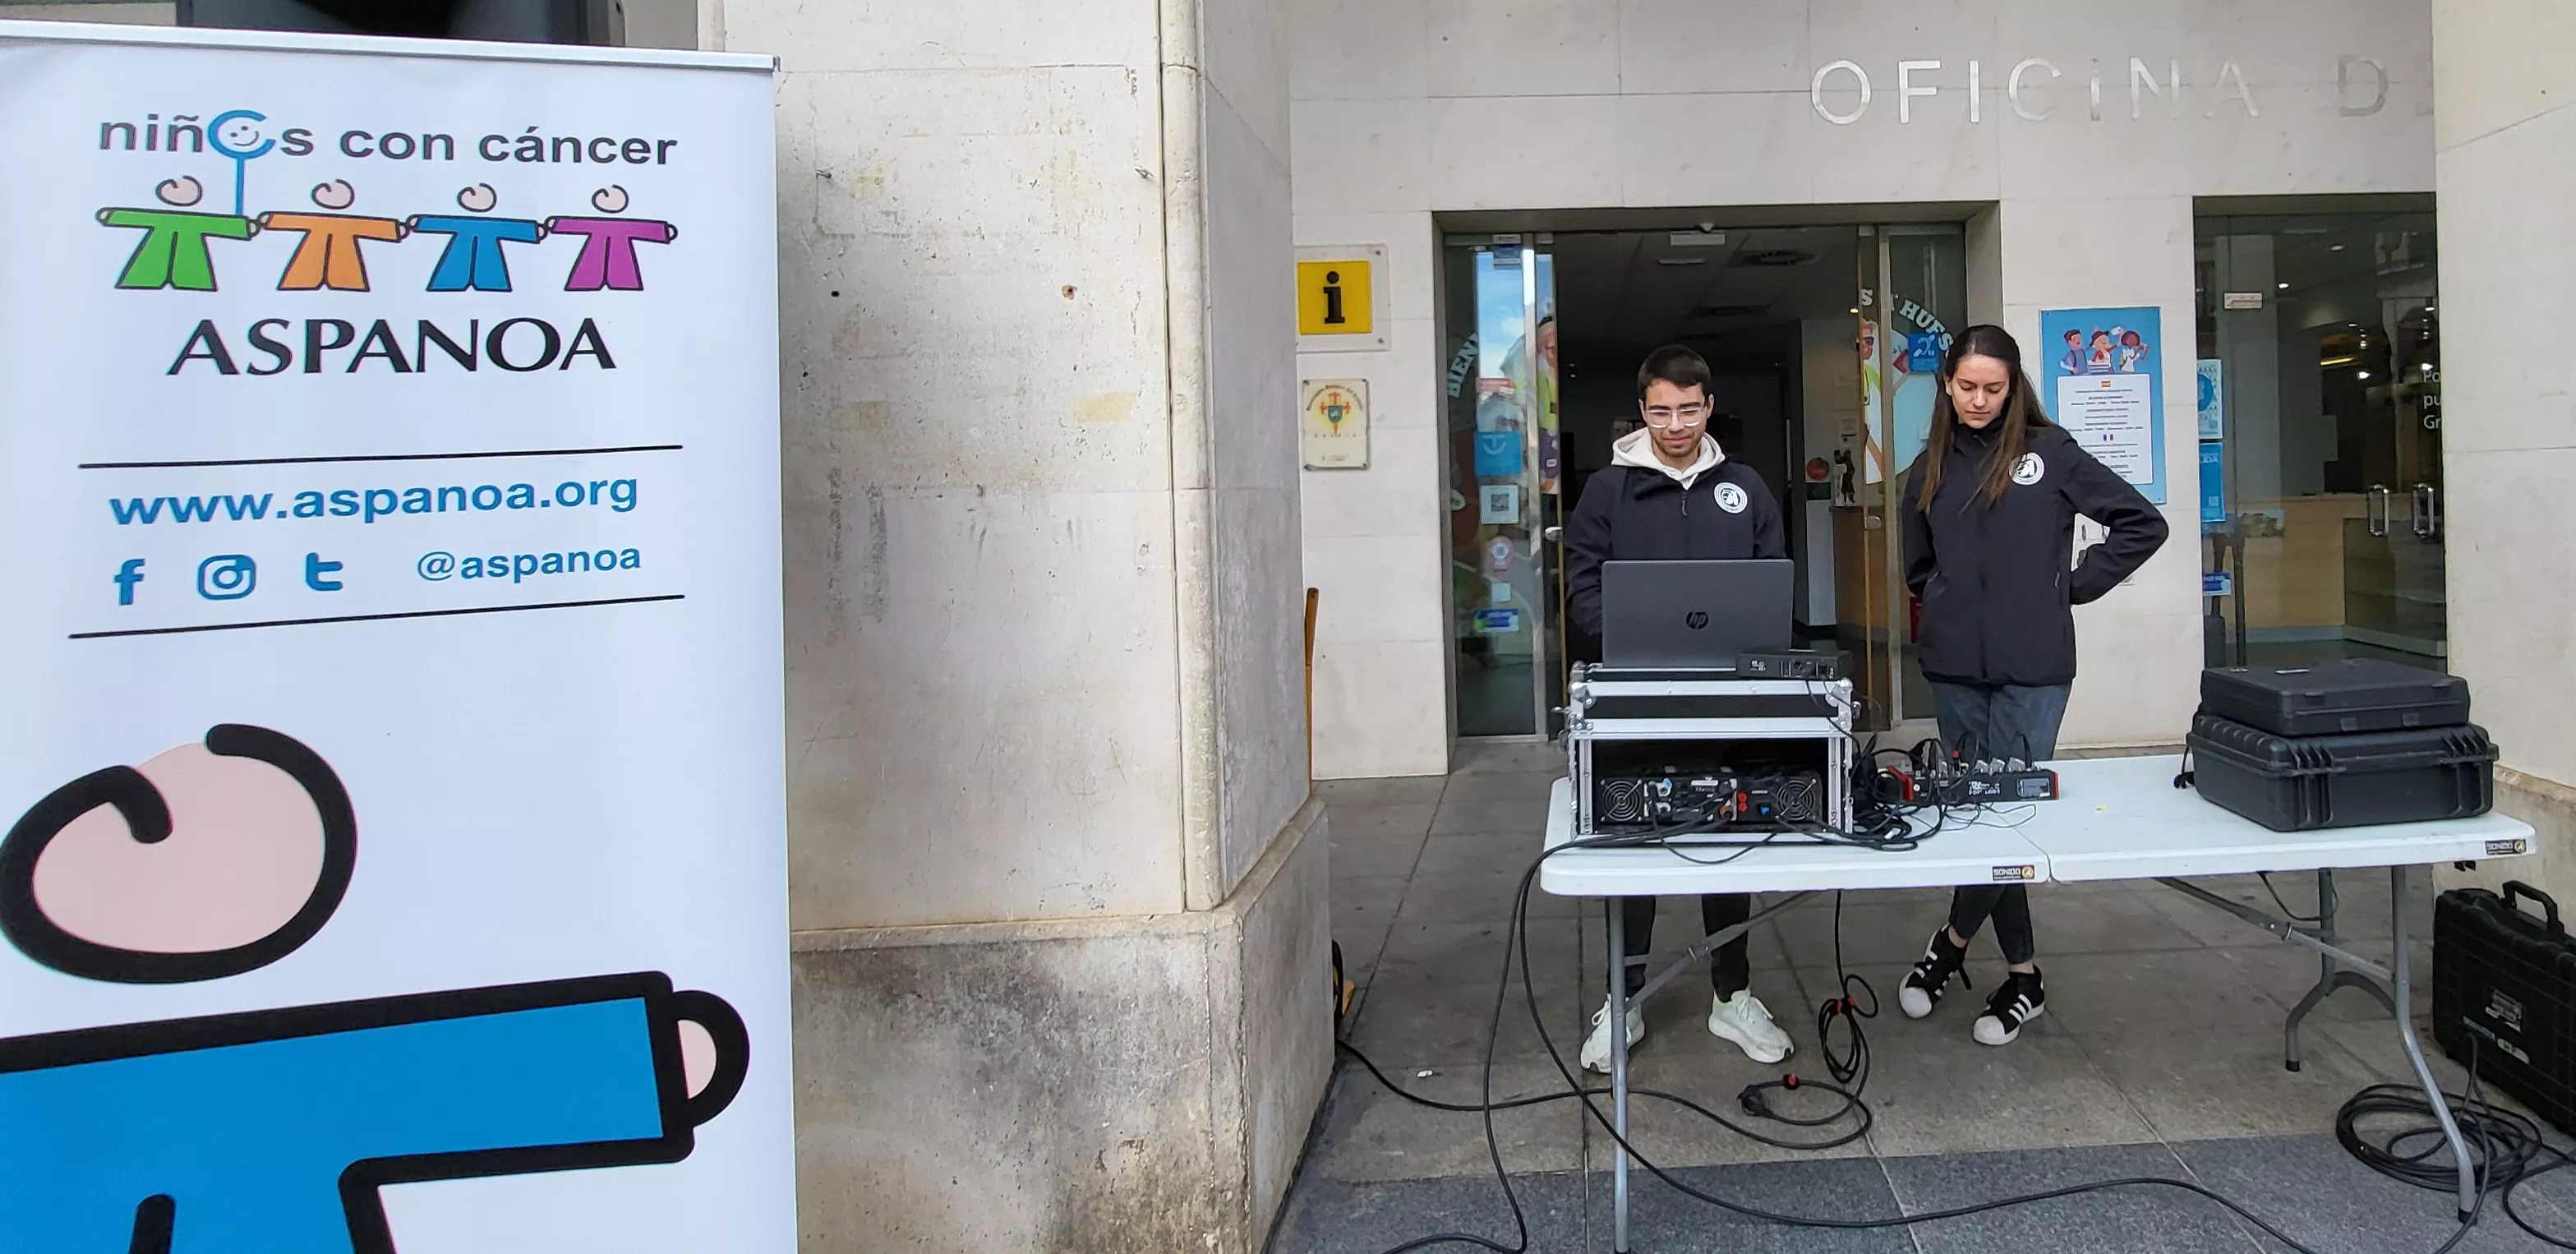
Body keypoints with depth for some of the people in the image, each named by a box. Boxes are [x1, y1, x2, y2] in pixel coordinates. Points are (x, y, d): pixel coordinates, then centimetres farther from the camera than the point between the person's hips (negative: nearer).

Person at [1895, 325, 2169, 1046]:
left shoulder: (2048, 451, 0)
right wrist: (1950, 603, 9)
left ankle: (1952, 943, 16)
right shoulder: (1930, 471, 11)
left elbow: (2143, 524, 1)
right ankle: (2023, 976, 18)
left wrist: (2073, 585, -2)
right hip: (1955, 668, 4)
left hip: (2033, 669, -3)